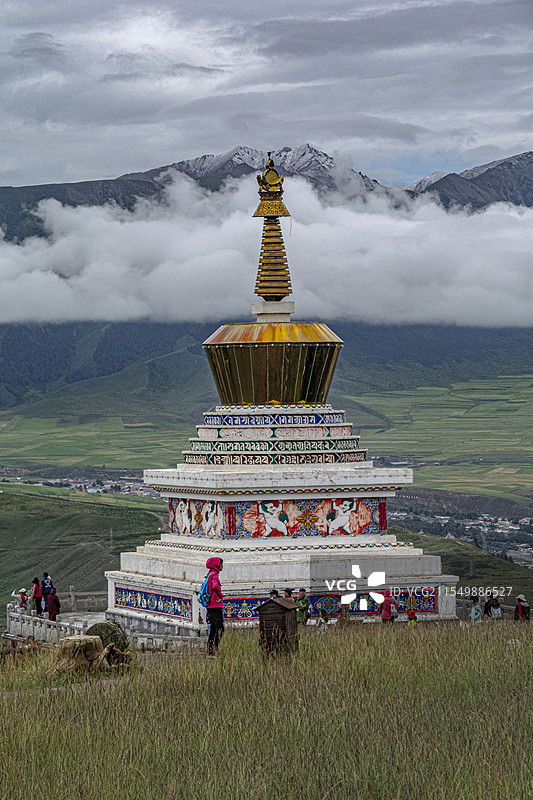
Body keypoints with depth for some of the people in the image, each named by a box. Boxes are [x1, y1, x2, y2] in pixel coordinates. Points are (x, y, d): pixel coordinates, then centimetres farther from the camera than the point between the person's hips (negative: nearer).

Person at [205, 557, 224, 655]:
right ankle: (215, 649, -13)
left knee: (212, 629, 12)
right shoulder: (214, 575, -13)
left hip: (210, 607, 10)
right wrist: (220, 596, -21)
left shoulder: (209, 575, 17)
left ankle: (210, 650, 13)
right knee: (219, 629, -8)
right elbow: (215, 586, -34)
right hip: (216, 607, -10)